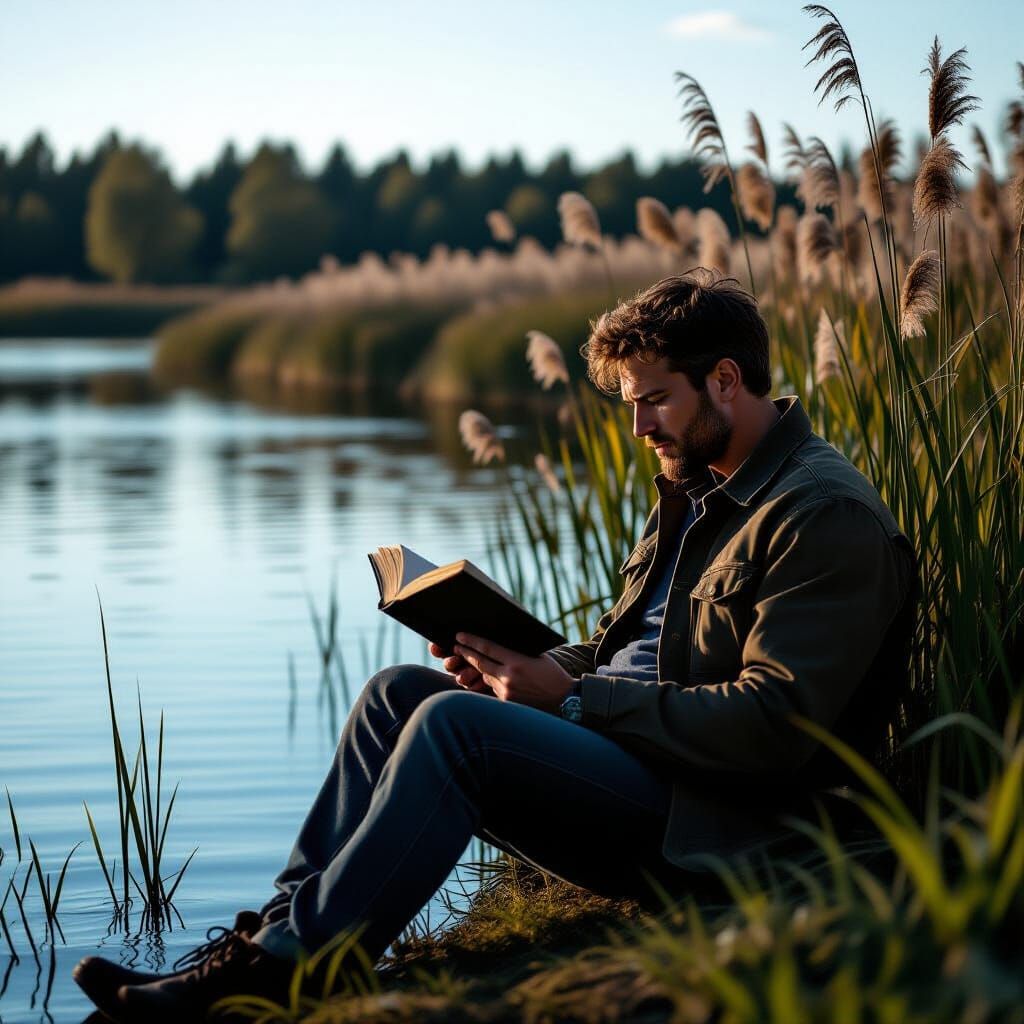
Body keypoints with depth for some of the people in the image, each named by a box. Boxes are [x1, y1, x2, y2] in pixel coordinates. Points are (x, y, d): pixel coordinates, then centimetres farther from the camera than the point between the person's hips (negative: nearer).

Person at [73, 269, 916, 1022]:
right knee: (400, 691, -3)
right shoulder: (695, 485, 18)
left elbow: (773, 725, -21)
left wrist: (572, 697, -18)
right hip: (630, 756, 10)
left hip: (709, 827, -10)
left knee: (454, 720, -26)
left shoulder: (829, 517, -13)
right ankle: (277, 932, -11)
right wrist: (537, 667, 1)